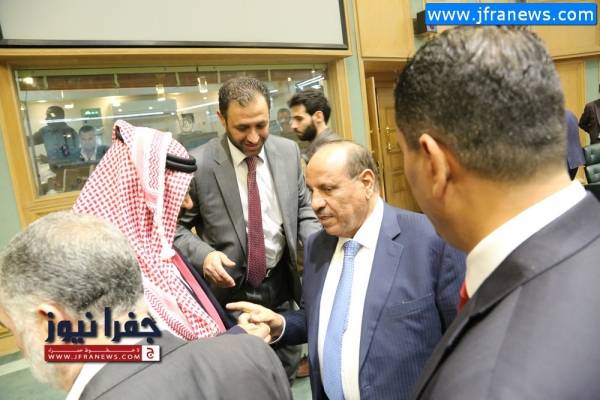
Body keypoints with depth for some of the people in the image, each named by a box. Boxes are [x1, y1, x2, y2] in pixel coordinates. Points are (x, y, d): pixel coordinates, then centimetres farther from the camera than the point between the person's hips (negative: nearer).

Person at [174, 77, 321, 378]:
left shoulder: (288, 151, -4)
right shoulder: (198, 163, -15)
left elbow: (302, 209, 6)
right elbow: (177, 227, -6)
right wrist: (203, 254, -24)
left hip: (281, 284, 4)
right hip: (229, 289, -3)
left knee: (286, 374, 22)